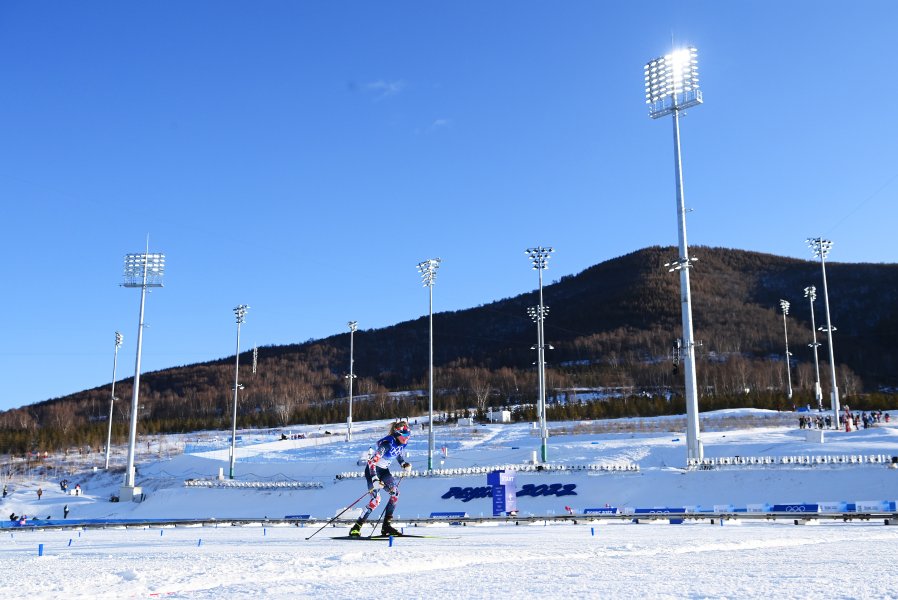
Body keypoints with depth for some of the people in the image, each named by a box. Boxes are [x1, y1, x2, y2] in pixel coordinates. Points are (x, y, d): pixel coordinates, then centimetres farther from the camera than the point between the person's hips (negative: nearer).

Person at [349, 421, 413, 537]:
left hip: (384, 470, 7)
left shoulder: (402, 444, -5)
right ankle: (356, 527, -8)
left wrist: (405, 464, -8)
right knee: (376, 499, -19)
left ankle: (386, 526, -5)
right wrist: (375, 480, -38)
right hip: (372, 470, -7)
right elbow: (372, 462, -30)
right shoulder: (387, 444, -28)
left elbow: (400, 457, 14)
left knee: (395, 493, -12)